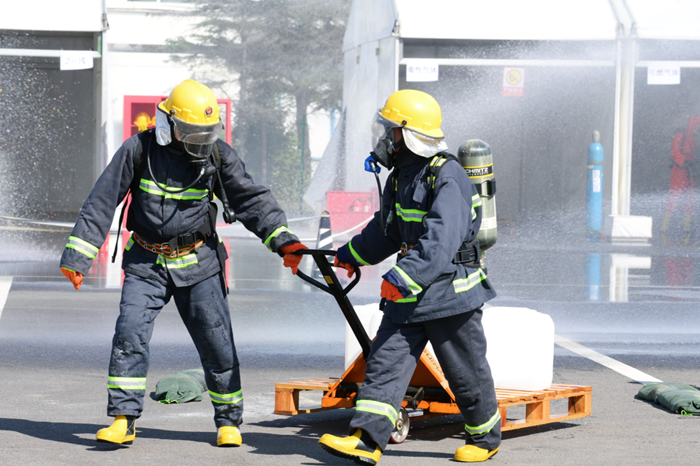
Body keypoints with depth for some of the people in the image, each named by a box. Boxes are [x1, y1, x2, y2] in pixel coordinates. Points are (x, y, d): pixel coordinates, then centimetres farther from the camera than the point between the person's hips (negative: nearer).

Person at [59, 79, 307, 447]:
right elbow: (102, 202, -5)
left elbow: (251, 198, -2)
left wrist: (282, 240, -15)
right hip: (147, 263, -1)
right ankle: (123, 420, -7)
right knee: (130, 335, -13)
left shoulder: (217, 154, -4)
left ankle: (229, 421, 14)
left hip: (198, 263, 1)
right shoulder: (139, 150, -8)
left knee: (216, 341, -1)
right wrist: (77, 256, -8)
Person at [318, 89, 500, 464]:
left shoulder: (448, 178, -19)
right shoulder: (401, 177, 10)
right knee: (386, 360, -5)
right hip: (410, 294, 8)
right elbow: (386, 230, 27)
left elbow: (441, 240, -31)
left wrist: (404, 277, -38)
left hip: (450, 290, -8)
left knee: (466, 370, 6)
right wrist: (350, 256, 37)